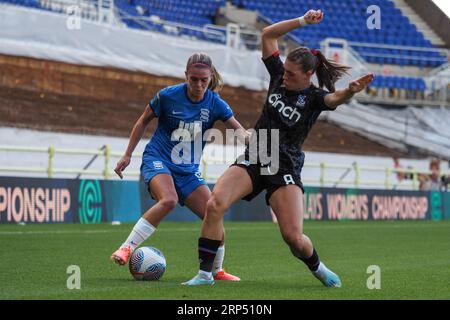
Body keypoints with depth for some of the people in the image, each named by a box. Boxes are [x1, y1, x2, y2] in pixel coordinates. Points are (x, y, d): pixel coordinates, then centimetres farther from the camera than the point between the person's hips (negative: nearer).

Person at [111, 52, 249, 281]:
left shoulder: (215, 103, -5)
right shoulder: (168, 96, -12)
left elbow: (237, 128, 2)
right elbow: (143, 121, 2)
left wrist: (243, 136, -23)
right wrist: (127, 155, 4)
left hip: (188, 170, 4)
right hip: (157, 160, -4)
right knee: (168, 200, -35)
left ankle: (217, 271, 16)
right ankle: (126, 249, -30)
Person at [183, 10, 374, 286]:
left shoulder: (314, 97, -7)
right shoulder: (279, 76, 5)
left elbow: (335, 98, -31)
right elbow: (268, 34, 7)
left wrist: (350, 92, -54)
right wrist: (303, 21, -1)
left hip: (285, 168, -3)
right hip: (253, 160, 3)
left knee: (293, 236, -12)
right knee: (215, 204, -22)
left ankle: (317, 268, 23)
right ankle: (205, 273, -13)